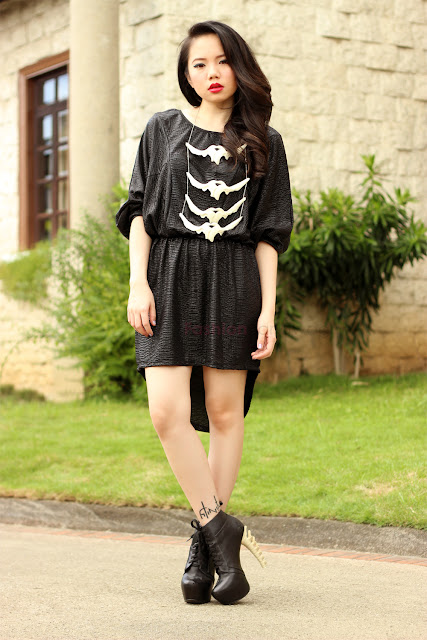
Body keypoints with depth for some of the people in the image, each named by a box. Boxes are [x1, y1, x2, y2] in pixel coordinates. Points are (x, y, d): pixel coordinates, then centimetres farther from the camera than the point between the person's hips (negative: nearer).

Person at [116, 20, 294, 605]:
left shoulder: (263, 144, 11)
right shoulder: (163, 130, 13)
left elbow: (268, 235, 7)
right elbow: (140, 211, 8)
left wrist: (267, 310, -2)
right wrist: (138, 282, -5)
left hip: (233, 279, 0)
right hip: (170, 277, 0)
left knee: (224, 410, -2)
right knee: (168, 410, -14)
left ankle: (204, 545, 6)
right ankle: (221, 530, -4)